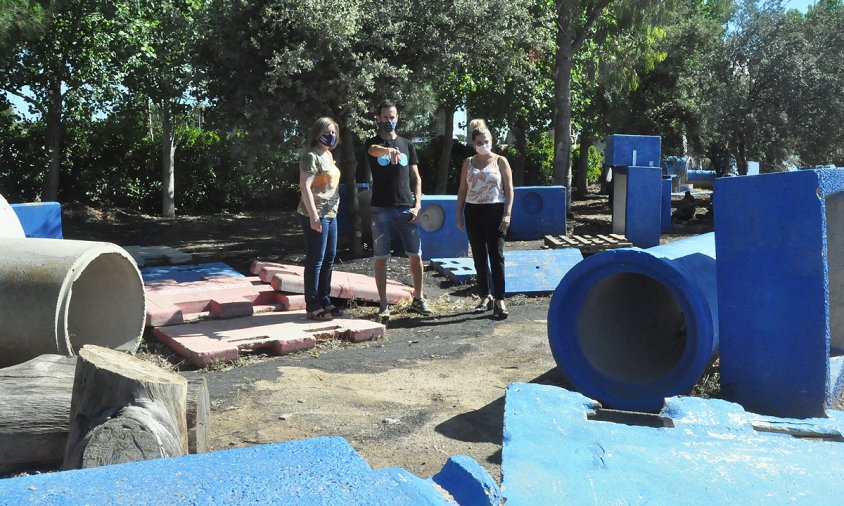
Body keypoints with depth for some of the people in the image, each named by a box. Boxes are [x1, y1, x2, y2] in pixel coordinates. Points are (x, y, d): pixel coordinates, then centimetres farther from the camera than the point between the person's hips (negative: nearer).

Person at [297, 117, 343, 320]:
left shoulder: (328, 155, 16)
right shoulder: (311, 156, -12)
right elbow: (305, 187, -19)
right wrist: (313, 216, -25)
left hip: (330, 214, 9)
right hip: (316, 215, -9)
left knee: (328, 260, 13)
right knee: (315, 261, -4)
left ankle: (325, 301, 23)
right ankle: (313, 306, 3)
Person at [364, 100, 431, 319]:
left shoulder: (407, 145, 13)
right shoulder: (372, 143, 4)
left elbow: (416, 178, 12)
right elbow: (375, 150, -23)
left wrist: (417, 205, -1)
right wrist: (390, 150, -46)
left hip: (406, 210, 2)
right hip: (381, 210, -2)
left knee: (416, 256, 4)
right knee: (380, 258, 1)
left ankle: (418, 299, 19)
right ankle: (384, 305, 10)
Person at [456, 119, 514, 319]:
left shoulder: (500, 161, 4)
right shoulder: (468, 163, 11)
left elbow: (509, 190, 0)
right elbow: (462, 190, 13)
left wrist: (507, 214, -10)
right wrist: (459, 214, 6)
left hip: (495, 211, -3)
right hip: (473, 212, 3)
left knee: (496, 255, -8)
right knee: (479, 257, 7)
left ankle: (499, 300, -8)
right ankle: (485, 297, 17)